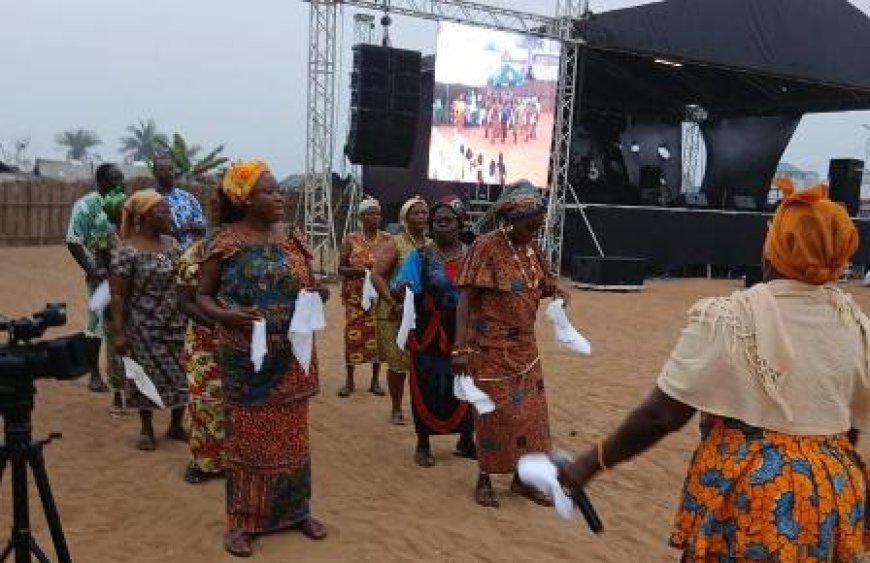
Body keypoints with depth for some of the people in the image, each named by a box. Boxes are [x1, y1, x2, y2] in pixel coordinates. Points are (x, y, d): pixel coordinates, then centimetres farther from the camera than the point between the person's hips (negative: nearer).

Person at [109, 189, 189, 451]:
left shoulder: (171, 242, 5)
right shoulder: (127, 250, -13)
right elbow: (117, 295, -13)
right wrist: (119, 333, -15)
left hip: (178, 324, 5)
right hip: (146, 328, -5)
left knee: (181, 374, 8)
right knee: (149, 376, 6)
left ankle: (176, 426, 26)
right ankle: (147, 430, 24)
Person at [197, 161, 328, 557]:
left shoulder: (290, 237, 5)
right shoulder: (225, 241, -7)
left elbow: (308, 287, 14)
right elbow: (203, 295, -4)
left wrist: (318, 295, -9)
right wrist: (226, 315, -24)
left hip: (291, 356, 4)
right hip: (246, 358, -4)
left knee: (291, 433, 13)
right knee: (247, 434, 5)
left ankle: (296, 509, 28)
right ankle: (241, 519, 18)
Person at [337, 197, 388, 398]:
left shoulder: (387, 239, 3)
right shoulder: (351, 240, 0)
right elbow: (341, 268, 0)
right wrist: (357, 270, -18)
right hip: (355, 295, -1)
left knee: (377, 333, 3)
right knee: (353, 334, -1)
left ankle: (375, 380, 14)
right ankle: (349, 380, 12)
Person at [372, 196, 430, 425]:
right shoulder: (395, 243, -6)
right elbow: (377, 276, -14)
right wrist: (394, 304, -22)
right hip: (398, 312, -4)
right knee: (398, 362, 2)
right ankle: (396, 409, 17)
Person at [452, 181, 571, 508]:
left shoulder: (531, 248, 5)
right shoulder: (486, 247, -16)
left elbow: (544, 282, 19)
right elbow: (466, 299, -19)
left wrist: (556, 290, -6)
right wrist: (461, 348, -26)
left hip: (524, 347, 7)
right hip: (492, 348, -7)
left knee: (529, 410, 12)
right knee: (492, 413, 3)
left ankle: (521, 478, 29)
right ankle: (484, 479, 23)